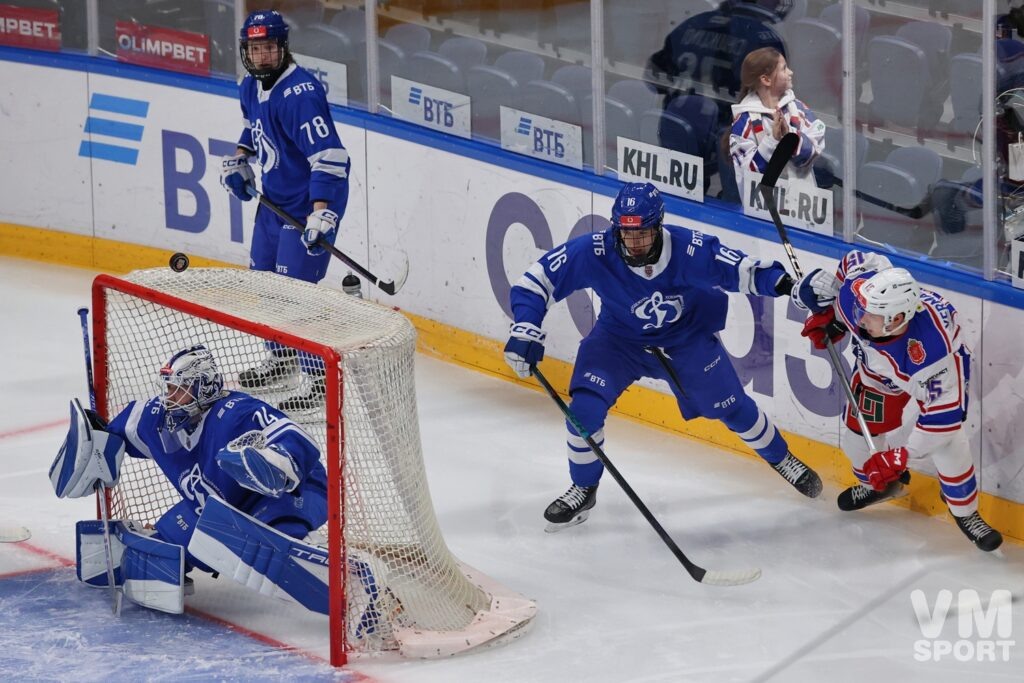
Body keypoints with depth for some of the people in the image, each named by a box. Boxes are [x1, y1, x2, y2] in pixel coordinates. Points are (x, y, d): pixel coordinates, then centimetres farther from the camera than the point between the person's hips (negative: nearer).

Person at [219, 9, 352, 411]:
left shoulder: (299, 94, -26)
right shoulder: (251, 87, 4)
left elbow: (328, 155, -32)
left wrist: (321, 212, -39)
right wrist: (239, 158, 12)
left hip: (310, 203, -10)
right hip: (275, 198, 10)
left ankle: (317, 378, -4)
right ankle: (281, 357, 39)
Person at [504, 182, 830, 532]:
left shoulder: (691, 249, -31)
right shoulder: (594, 252, -32)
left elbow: (743, 270, -21)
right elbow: (535, 281, -25)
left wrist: (790, 286, -36)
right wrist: (525, 329, -37)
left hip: (687, 336, 0)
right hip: (619, 339, 0)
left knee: (733, 408, 7)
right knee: (585, 408, -17)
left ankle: (783, 460, 37)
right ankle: (583, 490, 9)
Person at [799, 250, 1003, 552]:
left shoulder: (931, 351, -49)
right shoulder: (857, 289, -38)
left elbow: (943, 415, -40)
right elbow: (854, 260, -11)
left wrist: (900, 457, -38)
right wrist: (828, 314, -4)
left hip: (939, 368, -5)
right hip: (877, 362, 5)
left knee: (946, 441, -16)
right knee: (860, 432, 6)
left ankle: (965, 512, 10)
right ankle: (877, 483, 40)